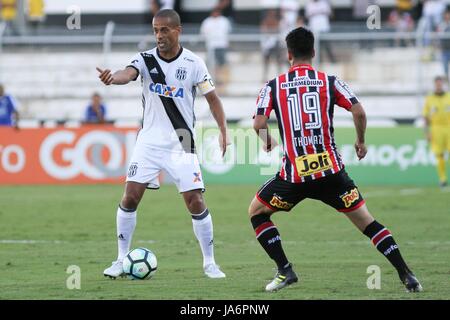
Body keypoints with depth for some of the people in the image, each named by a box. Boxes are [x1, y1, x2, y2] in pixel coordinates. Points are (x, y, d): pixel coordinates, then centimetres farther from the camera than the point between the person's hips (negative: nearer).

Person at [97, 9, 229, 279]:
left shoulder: (193, 63, -6)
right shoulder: (146, 59, -5)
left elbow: (212, 98, 3)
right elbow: (128, 74, -27)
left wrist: (224, 131, -9)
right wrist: (112, 78, -51)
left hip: (181, 143, -1)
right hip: (149, 142, 1)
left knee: (195, 202, -6)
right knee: (130, 198, -5)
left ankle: (210, 263, 9)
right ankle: (122, 260, 8)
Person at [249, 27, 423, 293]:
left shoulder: (273, 86, 3)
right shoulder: (330, 82, 4)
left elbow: (259, 124, -8)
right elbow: (359, 112, -7)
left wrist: (268, 141, 14)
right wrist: (361, 141, 11)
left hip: (294, 174, -1)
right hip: (331, 171, 1)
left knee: (256, 211, 21)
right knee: (366, 221, 9)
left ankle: (285, 270, 10)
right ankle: (407, 275, -1)